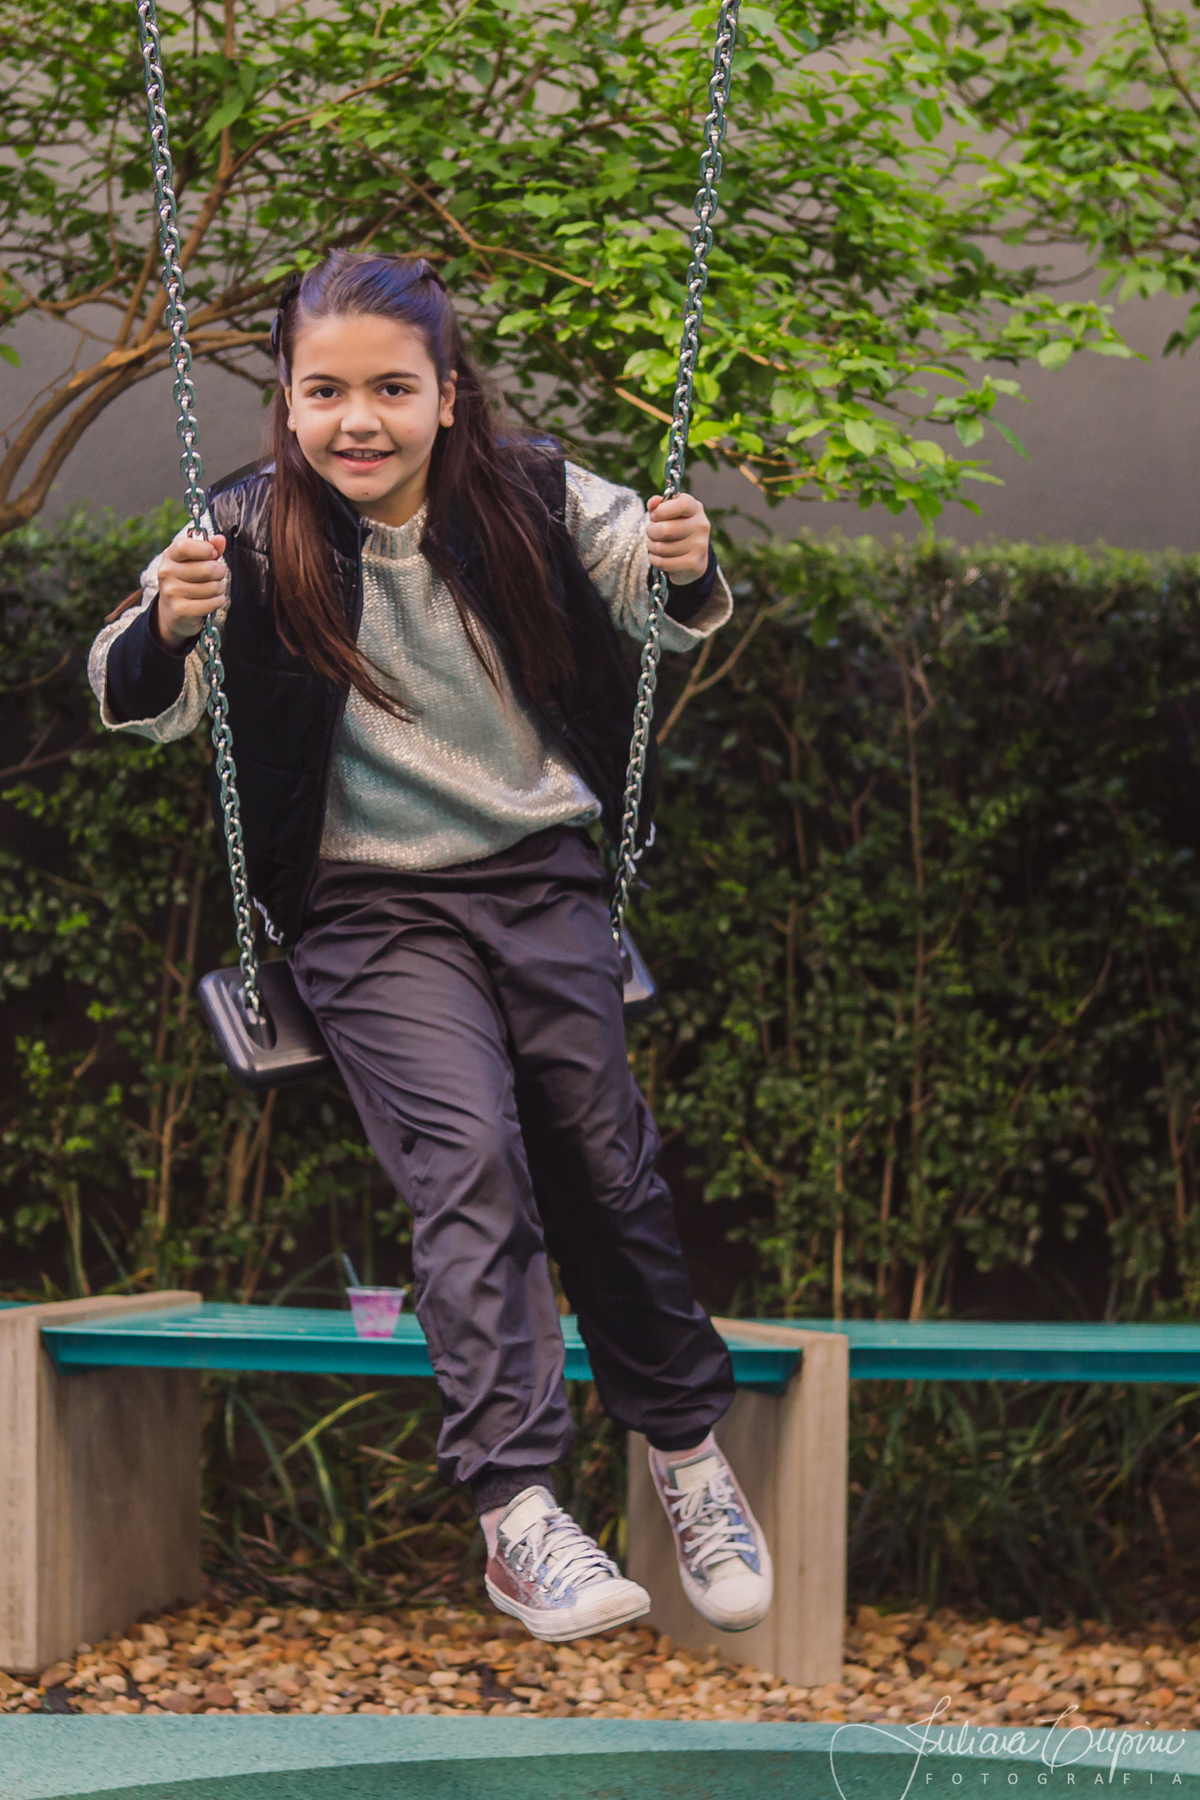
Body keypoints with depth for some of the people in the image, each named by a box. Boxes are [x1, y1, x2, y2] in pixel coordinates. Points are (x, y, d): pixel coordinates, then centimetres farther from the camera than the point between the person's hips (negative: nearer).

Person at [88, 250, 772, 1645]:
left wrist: (689, 572, -19)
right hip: (372, 907, -2)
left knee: (606, 1161, 4)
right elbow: (136, 706, -13)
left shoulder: (533, 498, -5)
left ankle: (688, 1452, 25)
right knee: (471, 1160, -18)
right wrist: (167, 627, -36)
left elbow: (670, 613, 5)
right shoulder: (252, 536, -9)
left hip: (542, 876, 2)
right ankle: (515, 1515, -20)